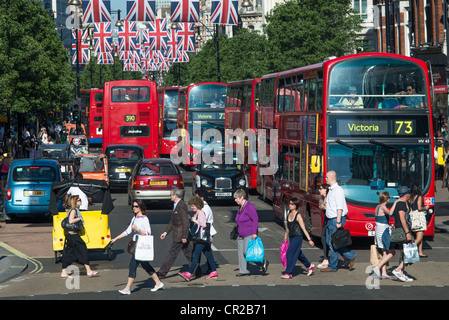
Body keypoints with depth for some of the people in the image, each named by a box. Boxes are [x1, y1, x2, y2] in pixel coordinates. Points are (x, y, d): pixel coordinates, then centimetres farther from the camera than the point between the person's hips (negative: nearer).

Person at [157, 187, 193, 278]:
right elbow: (172, 221, 20)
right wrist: (166, 232, 18)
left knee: (172, 253, -3)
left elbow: (185, 222, -21)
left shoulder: (181, 206, -18)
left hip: (180, 235, -10)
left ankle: (162, 272, 1)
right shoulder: (176, 205, 14)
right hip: (182, 236, 10)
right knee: (188, 253, 12)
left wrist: (184, 236, -22)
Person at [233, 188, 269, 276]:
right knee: (240, 252, 4)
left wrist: (254, 233, -23)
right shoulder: (241, 208, 14)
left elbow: (255, 219, -19)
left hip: (250, 235, -9)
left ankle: (263, 263, -1)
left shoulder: (249, 207, -14)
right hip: (241, 235, 9)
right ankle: (243, 271, 9)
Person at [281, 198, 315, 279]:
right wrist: (286, 236, 24)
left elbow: (303, 229, -14)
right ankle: (310, 266, 37)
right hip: (291, 237, 8)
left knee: (290, 253, -12)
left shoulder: (298, 216, -14)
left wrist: (309, 239, -14)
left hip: (298, 237, -8)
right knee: (298, 254, 17)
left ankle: (288, 273, -10)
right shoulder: (289, 214, 7)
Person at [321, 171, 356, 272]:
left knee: (334, 243, -3)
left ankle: (332, 267, 5)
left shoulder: (338, 190, -15)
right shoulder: (331, 190, 15)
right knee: (329, 241, 11)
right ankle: (350, 257, 15)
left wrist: (338, 222, -24)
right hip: (330, 220, 10)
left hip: (336, 220, -10)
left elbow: (340, 207, -21)